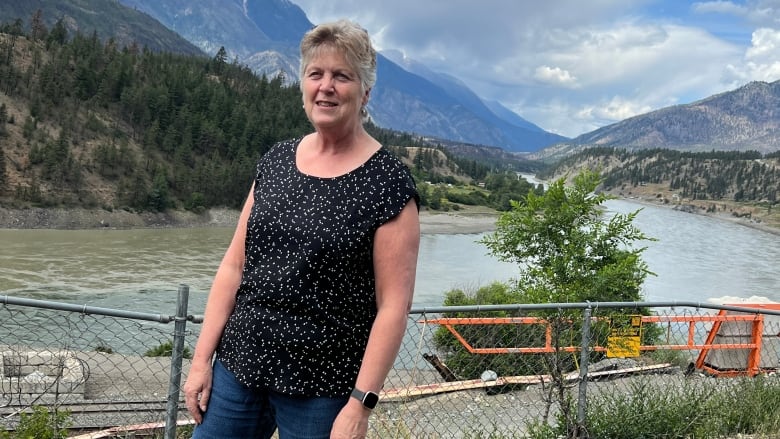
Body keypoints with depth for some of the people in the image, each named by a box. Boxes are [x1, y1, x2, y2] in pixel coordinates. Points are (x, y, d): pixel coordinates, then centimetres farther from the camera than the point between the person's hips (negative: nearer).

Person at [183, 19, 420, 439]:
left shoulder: (387, 183, -10)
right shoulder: (275, 161, 5)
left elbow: (393, 304, -13)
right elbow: (234, 265, 7)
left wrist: (361, 403, -16)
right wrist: (202, 358, 4)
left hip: (320, 390, -4)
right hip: (236, 367, 5)